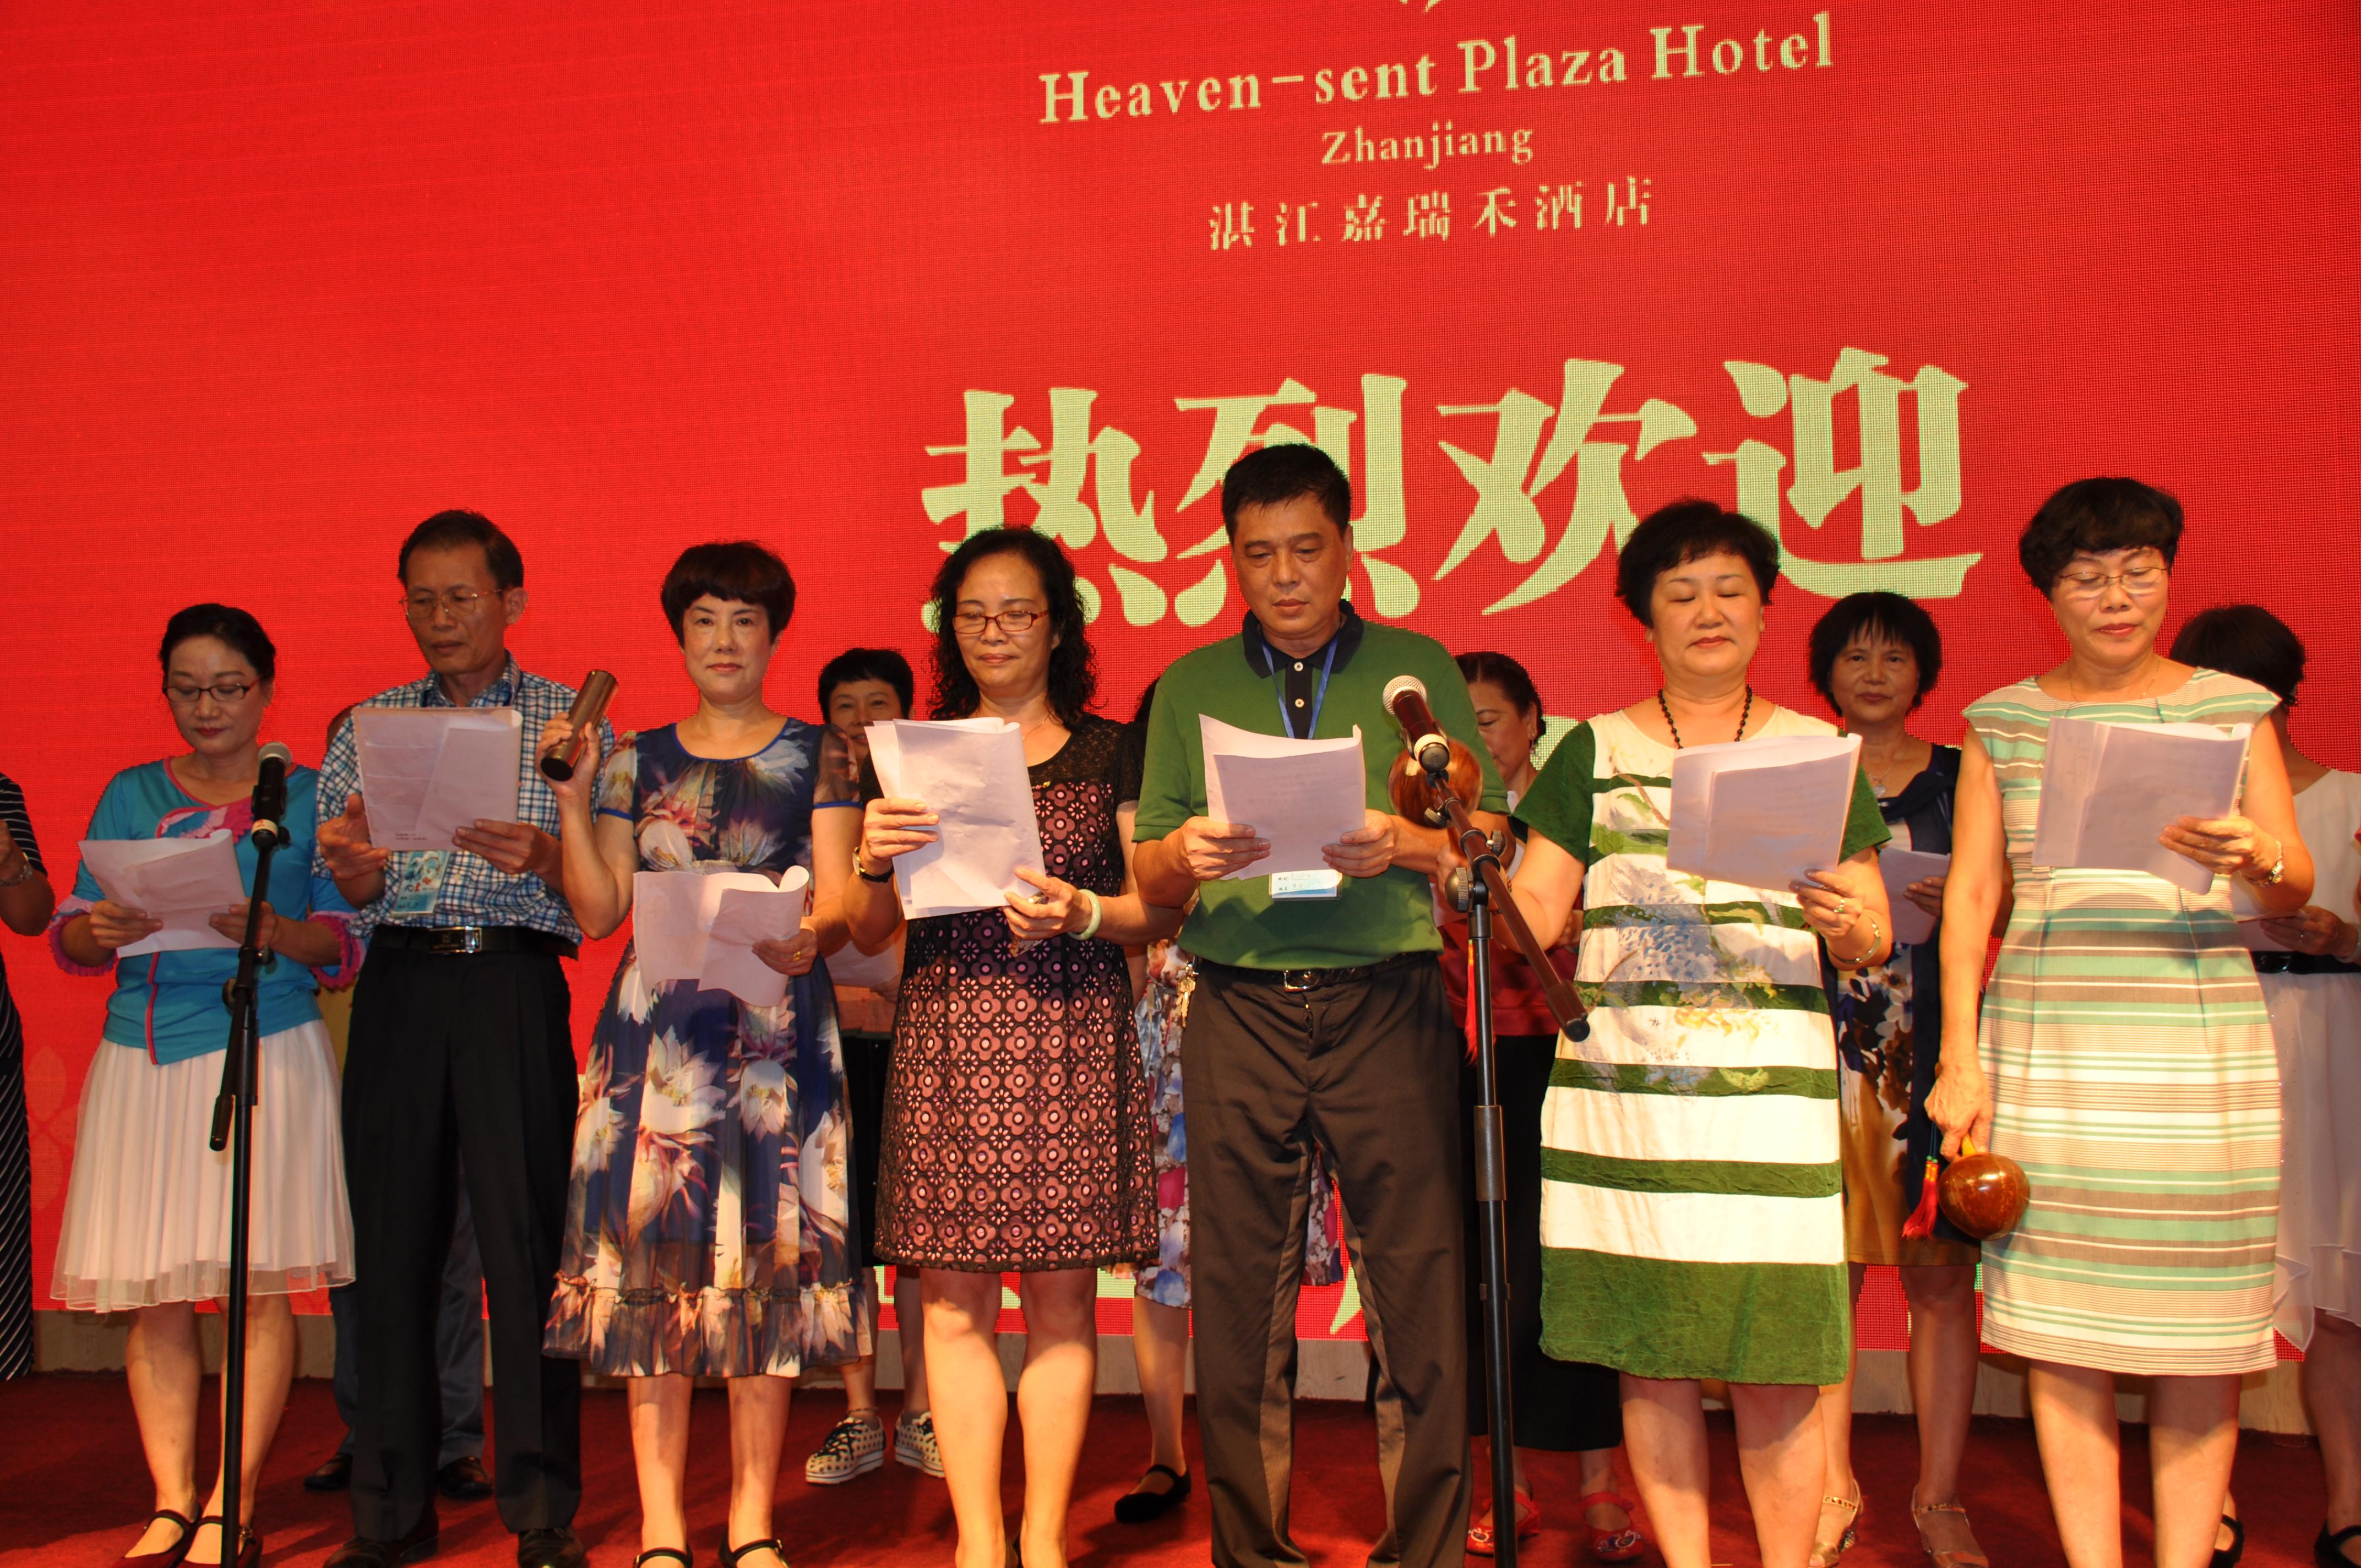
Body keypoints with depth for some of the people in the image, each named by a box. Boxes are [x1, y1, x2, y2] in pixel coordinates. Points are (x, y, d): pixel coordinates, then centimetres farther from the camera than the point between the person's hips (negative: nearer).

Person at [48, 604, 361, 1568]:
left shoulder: (308, 797, 7)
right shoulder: (131, 796, 14)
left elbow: (346, 939, 2)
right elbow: (70, 936, 12)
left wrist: (274, 931, -18)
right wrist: (101, 929, -11)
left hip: (269, 1047, -2)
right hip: (144, 1056, 3)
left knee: (257, 1286, -4)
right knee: (152, 1294, 2)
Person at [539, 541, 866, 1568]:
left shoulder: (818, 754, 9)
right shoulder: (636, 761, 13)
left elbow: (837, 898, 0)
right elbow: (599, 913, 8)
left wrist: (808, 935, -21)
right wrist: (572, 800, 0)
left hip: (777, 1026, -1)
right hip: (658, 1026, 1)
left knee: (767, 1251, -1)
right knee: (655, 1249, -2)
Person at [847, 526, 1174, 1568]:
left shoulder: (1111, 756, 10)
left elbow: (1162, 911, 6)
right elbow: (867, 933, 12)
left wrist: (1082, 913, -13)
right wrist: (874, 863, -9)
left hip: (1071, 1031, -1)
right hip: (944, 1032, 2)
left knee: (1061, 1297, 0)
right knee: (955, 1304, 0)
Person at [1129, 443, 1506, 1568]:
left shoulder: (1417, 669, 10)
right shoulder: (1189, 687, 14)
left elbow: (1492, 838, 6)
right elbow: (1148, 882, 12)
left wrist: (1402, 843, -13)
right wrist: (1186, 853, -10)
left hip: (1387, 1000, -1)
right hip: (1238, 1003, 1)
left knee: (1417, 1283, -3)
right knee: (1239, 1291, 3)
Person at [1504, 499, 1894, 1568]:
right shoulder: (1594, 753, 11)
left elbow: (1873, 938, 9)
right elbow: (1535, 914, 5)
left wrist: (1848, 923, -14)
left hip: (1771, 1089, 0)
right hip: (1621, 1087, 1)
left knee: (1774, 1366, -3)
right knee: (1651, 1356, 4)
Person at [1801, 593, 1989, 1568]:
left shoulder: (1961, 779, 11)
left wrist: (1955, 904, -10)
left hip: (1935, 1048, 0)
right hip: (1824, 1043, 0)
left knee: (1940, 1271, 0)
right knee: (1824, 1268, -1)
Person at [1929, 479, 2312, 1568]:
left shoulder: (2233, 709, 9)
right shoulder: (2001, 721, 9)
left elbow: (2296, 888, 6)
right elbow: (1971, 893, 6)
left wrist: (2256, 861, -18)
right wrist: (1959, 1060, -2)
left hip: (2200, 1038, 0)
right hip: (2046, 1038, 0)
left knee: (2197, 1317, 0)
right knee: (2063, 1315, 0)